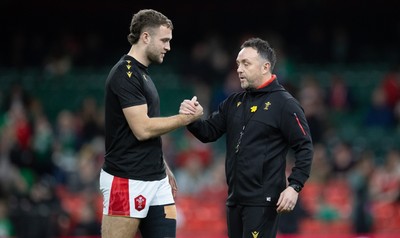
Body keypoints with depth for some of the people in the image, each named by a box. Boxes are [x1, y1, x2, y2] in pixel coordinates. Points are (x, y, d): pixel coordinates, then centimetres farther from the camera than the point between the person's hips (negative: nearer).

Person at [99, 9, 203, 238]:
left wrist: (165, 169, 21)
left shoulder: (142, 74, 16)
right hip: (127, 182, -9)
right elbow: (142, 129, -20)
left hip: (156, 180, 9)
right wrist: (185, 118, -10)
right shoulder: (125, 74, -14)